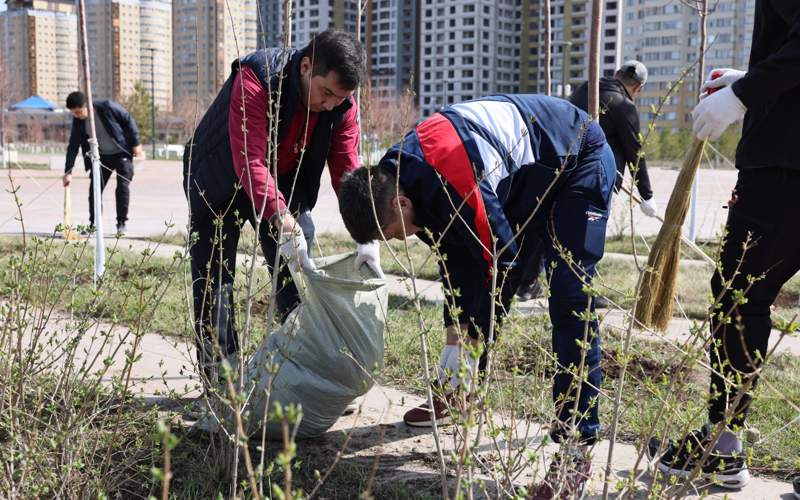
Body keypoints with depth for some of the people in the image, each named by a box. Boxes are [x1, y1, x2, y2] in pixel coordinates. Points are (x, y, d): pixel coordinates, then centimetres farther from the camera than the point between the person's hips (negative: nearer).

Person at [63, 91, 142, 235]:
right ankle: (93, 224, 7)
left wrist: (135, 143, -10)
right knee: (94, 188, -2)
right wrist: (68, 172, -11)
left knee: (123, 188, -9)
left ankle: (122, 223, 2)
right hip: (102, 157, 4)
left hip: (122, 153, -4)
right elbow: (73, 146, -7)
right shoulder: (78, 121, -10)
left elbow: (128, 120, -11)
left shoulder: (107, 107, -23)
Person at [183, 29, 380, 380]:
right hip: (220, 181, -4)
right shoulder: (256, 79, -33)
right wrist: (285, 225, -48)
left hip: (283, 184, 4)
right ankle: (218, 372, 5)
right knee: (214, 277, -3)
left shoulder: (341, 103, -17)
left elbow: (347, 171, -18)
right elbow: (250, 161, -40)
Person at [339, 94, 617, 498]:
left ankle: (576, 443, -15)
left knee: (570, 300, -18)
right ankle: (457, 393, 25)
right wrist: (454, 336, -4)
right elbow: (454, 257, -2)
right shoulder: (396, 175, -10)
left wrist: (469, 343, -19)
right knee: (478, 287, 9)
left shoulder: (451, 181, -39)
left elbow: (502, 260, -30)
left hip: (578, 162, -9)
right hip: (521, 182, 9)